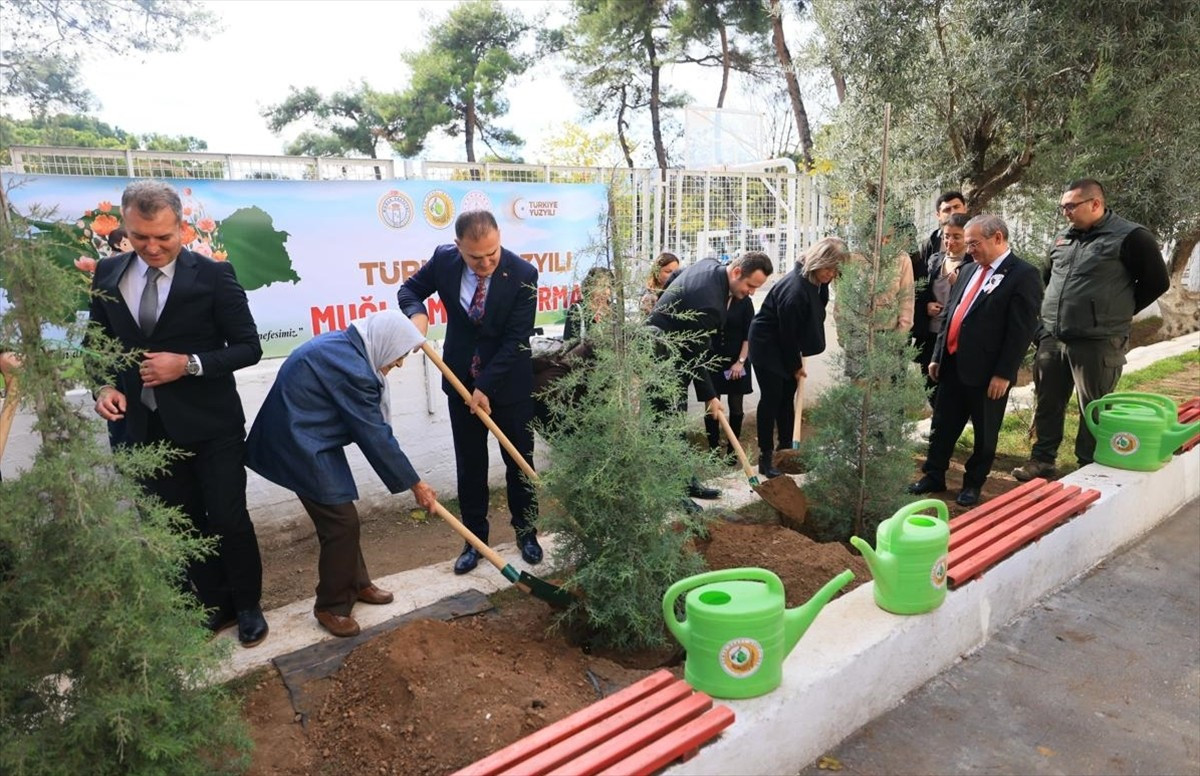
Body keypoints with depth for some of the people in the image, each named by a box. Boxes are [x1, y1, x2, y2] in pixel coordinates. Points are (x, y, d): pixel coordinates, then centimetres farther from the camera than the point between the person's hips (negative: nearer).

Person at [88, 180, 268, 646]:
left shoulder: (213, 275, -9)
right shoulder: (107, 274, 3)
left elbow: (249, 347, -8)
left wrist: (189, 364, -20)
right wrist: (105, 386, -7)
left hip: (210, 426, -4)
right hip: (146, 428, 4)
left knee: (229, 520, 4)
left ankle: (248, 605, 26)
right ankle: (213, 605, 33)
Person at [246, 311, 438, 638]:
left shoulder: (343, 346, 5)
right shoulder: (351, 369, -26)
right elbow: (375, 436, -20)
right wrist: (414, 484, -11)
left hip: (306, 440, 10)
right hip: (303, 447, -10)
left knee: (341, 515, 17)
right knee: (341, 522, -4)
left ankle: (356, 583, 32)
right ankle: (331, 605, 12)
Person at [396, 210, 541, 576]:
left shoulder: (522, 274, -21)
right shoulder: (444, 259, -12)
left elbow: (516, 340, -19)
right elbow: (409, 289, 5)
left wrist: (486, 387, -21)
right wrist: (416, 312, -18)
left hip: (508, 383, -2)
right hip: (462, 380, 3)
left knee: (520, 461, 11)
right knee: (469, 463, 10)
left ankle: (526, 531, 30)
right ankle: (475, 538, 25)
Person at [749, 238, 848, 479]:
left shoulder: (816, 281, -4)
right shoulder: (795, 290, -31)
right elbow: (787, 332, -23)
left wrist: (798, 359, 8)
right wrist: (796, 366, -11)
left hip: (786, 346, 8)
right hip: (768, 347, -8)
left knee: (787, 398, 12)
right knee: (771, 398, -6)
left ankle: (786, 449, 22)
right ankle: (766, 457, 1)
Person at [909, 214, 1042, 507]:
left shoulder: (1023, 274, -10)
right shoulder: (969, 270, 12)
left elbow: (1022, 330, -14)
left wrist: (1004, 373, -17)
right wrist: (937, 356, 12)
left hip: (986, 371, -6)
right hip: (953, 364, 7)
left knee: (984, 432, 10)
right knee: (943, 424, 13)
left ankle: (973, 483, 24)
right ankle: (934, 477, 26)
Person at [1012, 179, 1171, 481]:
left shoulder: (1130, 237, -8)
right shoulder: (1063, 239, 12)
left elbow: (1157, 282, -2)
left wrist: (1118, 313, 1)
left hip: (1097, 343, -6)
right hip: (1051, 340, 6)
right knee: (1046, 405, 13)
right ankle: (1042, 460, 26)